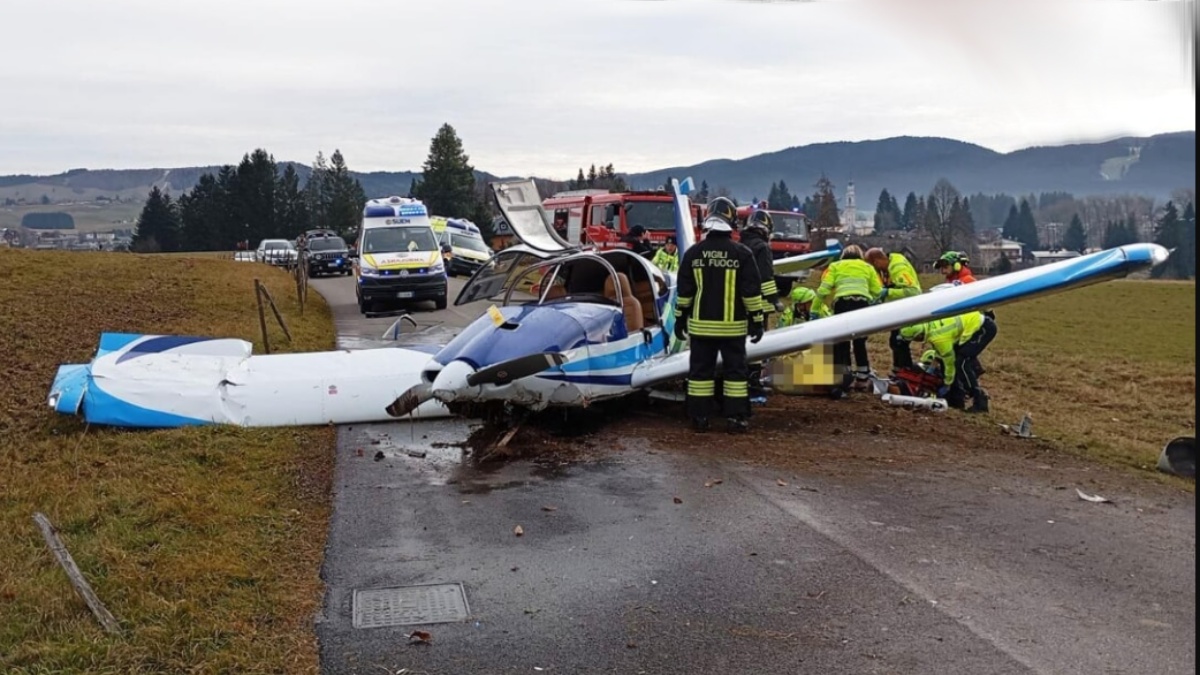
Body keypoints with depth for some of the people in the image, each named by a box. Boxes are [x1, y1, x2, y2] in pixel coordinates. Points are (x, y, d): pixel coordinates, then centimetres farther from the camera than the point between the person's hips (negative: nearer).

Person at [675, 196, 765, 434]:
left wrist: (680, 319, 12)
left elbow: (684, 291, 4)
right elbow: (751, 292, -5)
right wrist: (756, 320, 1)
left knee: (701, 370, 8)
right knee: (735, 370, 5)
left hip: (701, 325, 2)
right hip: (732, 325, -2)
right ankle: (737, 418, 6)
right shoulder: (742, 253, -6)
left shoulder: (693, 253, 0)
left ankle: (700, 418, 9)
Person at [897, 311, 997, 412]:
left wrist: (946, 386, -2)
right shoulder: (927, 323, -3)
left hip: (984, 328, -9)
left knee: (961, 363, -14)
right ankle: (956, 398, 17)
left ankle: (980, 402, -8)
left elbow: (949, 362, -14)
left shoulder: (938, 337, -27)